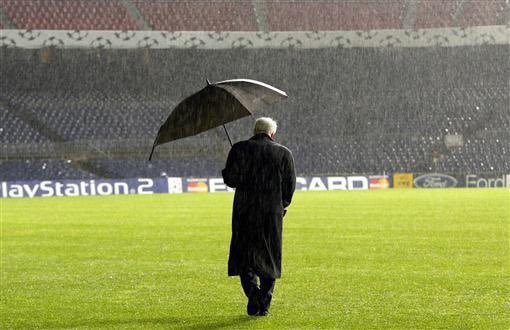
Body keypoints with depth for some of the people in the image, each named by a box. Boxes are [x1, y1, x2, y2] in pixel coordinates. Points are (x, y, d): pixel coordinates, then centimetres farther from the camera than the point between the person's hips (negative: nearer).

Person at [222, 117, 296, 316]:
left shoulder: (240, 149, -2)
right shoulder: (284, 153, 2)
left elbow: (230, 179, -7)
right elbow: (290, 186, 2)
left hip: (245, 212, -1)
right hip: (273, 214, 1)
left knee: (245, 257, 7)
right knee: (269, 258, 10)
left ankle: (253, 294, -13)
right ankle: (264, 305, 7)